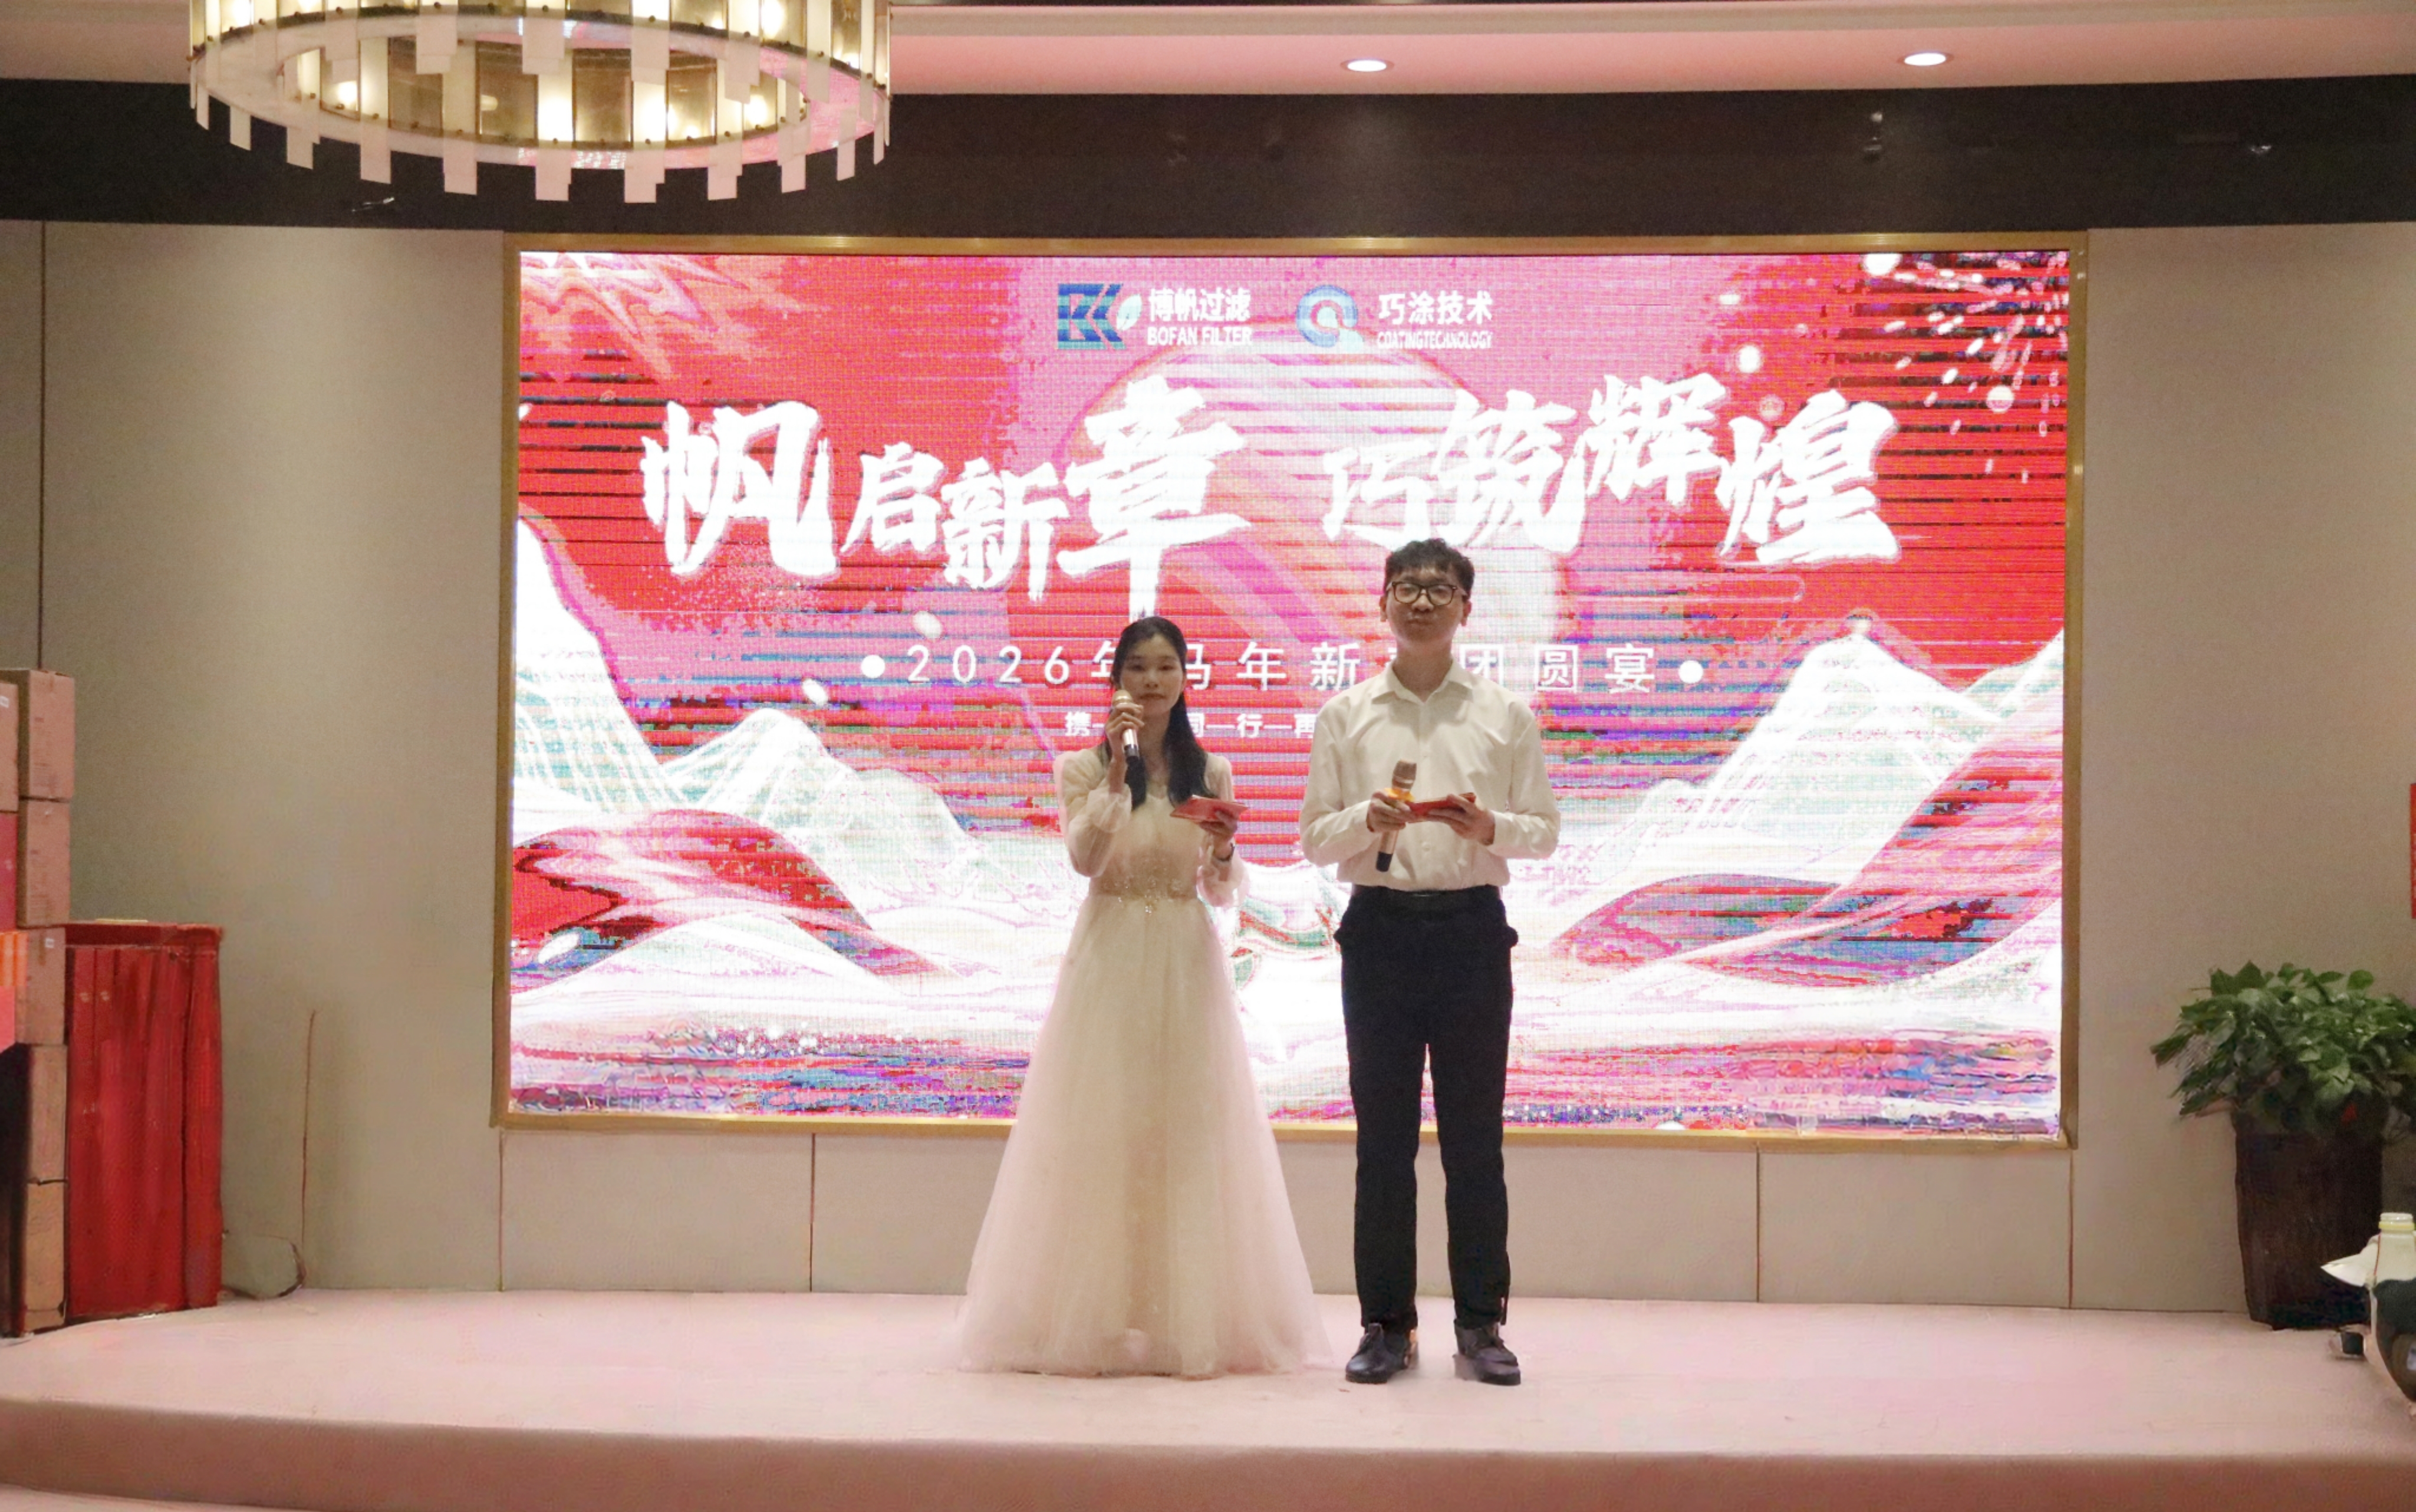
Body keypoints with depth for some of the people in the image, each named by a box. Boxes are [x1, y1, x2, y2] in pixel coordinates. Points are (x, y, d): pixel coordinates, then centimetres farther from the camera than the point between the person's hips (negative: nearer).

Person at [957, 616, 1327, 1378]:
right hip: (1110, 958, -2)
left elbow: (1221, 892, 10)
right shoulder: (1084, 766, 5)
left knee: (1188, 1130, 0)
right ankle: (1098, 1318, 1)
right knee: (1102, 1130, -4)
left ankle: (1191, 1317, 6)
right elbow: (1085, 857, -11)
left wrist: (1223, 850, -11)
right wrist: (1115, 771, -17)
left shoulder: (1209, 773, 10)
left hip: (1186, 963, 2)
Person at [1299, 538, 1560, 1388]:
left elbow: (1545, 831, 7)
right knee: (1384, 1137, 3)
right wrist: (1366, 821, -13)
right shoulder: (1345, 715, 8)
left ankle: (1480, 1326, 8)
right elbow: (1314, 840, 7)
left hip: (1471, 928, 0)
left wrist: (1489, 828, -13)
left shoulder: (1505, 717, 7)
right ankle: (1386, 1325, 10)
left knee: (1475, 1137, 1)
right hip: (1380, 927, 0)